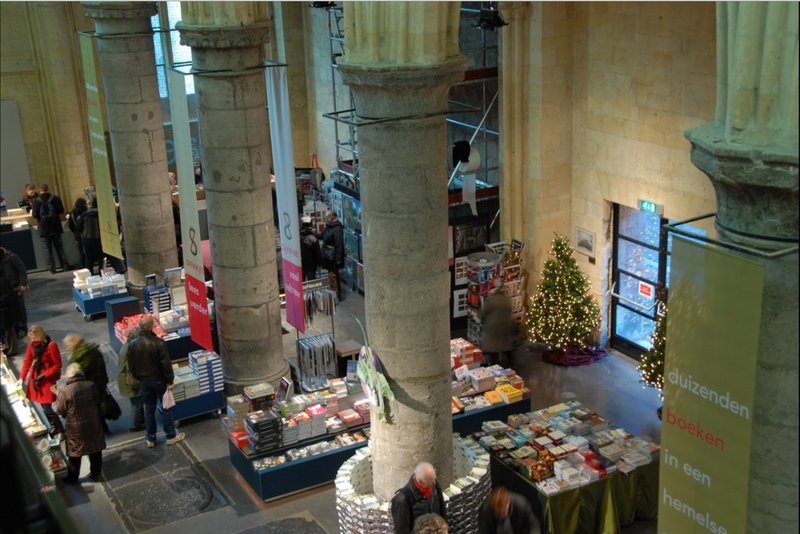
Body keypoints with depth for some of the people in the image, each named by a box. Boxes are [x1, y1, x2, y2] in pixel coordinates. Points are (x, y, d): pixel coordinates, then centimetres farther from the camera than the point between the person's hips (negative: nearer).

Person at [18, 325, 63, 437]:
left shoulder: (51, 345, -17)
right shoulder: (32, 344, 0)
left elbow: (57, 365, -12)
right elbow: (27, 361, 4)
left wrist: (44, 375, -18)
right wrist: (22, 378, -4)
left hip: (48, 380, -5)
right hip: (35, 378, 5)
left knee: (46, 408, -8)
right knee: (44, 406, 8)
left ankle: (60, 430, 9)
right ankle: (52, 426, 26)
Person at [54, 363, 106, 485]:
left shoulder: (65, 391, -19)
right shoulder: (91, 386, -11)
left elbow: (60, 411, -8)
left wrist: (58, 395, 6)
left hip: (75, 428, -3)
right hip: (93, 425, 3)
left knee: (75, 454, 15)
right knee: (95, 452, 19)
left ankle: (72, 478, 29)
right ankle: (96, 475, 32)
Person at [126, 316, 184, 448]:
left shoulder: (132, 345, -5)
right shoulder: (158, 342, -19)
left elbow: (131, 367, 4)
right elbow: (166, 363, -17)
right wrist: (169, 380, -7)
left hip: (144, 382, 4)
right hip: (159, 380, -4)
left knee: (149, 409, 14)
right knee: (166, 407, 9)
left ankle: (150, 438, 21)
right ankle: (171, 436, 15)